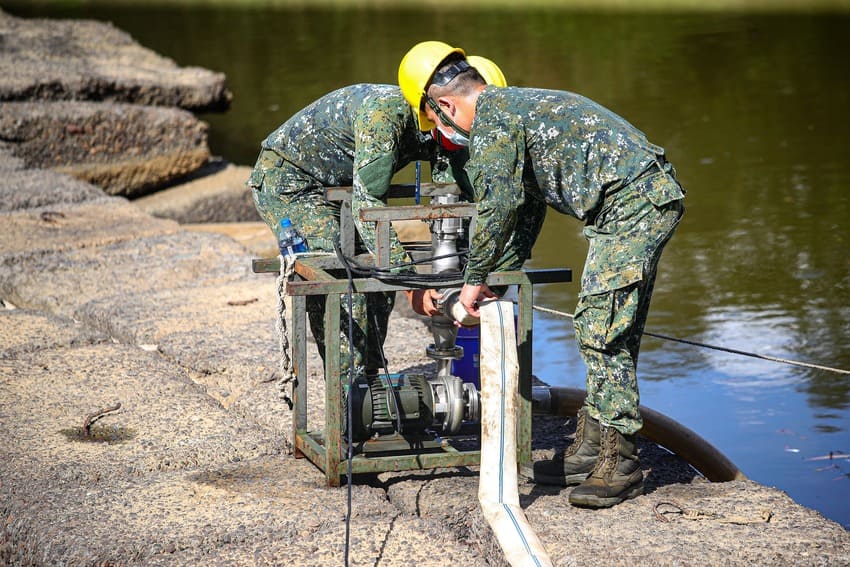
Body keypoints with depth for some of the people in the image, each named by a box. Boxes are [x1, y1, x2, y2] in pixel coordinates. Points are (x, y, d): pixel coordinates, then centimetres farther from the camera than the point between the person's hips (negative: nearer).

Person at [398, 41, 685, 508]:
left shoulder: (491, 119, -7)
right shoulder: (514, 105, 25)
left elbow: (497, 208, -10)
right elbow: (521, 204, 34)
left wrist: (475, 280, 3)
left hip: (631, 203, -11)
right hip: (652, 196, 11)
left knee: (603, 333, -10)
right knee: (606, 332, 13)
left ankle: (620, 464, -7)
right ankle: (590, 451, 18)